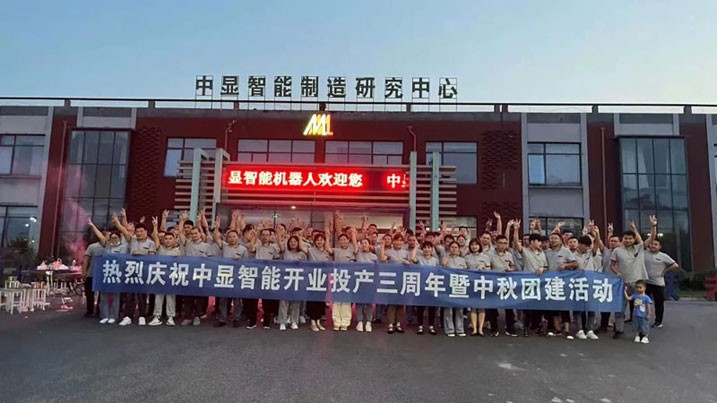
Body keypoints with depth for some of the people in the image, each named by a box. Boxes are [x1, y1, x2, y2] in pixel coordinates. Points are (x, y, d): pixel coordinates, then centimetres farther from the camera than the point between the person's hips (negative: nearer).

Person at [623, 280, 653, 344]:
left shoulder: (646, 297, -10)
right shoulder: (634, 295, 1)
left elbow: (649, 306, -7)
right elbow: (628, 298, -6)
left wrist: (649, 314, -10)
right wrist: (625, 291, -11)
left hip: (643, 316, -3)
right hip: (635, 315, 4)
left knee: (644, 327, 7)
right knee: (636, 327, 13)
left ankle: (645, 337, 21)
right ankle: (637, 336, 25)